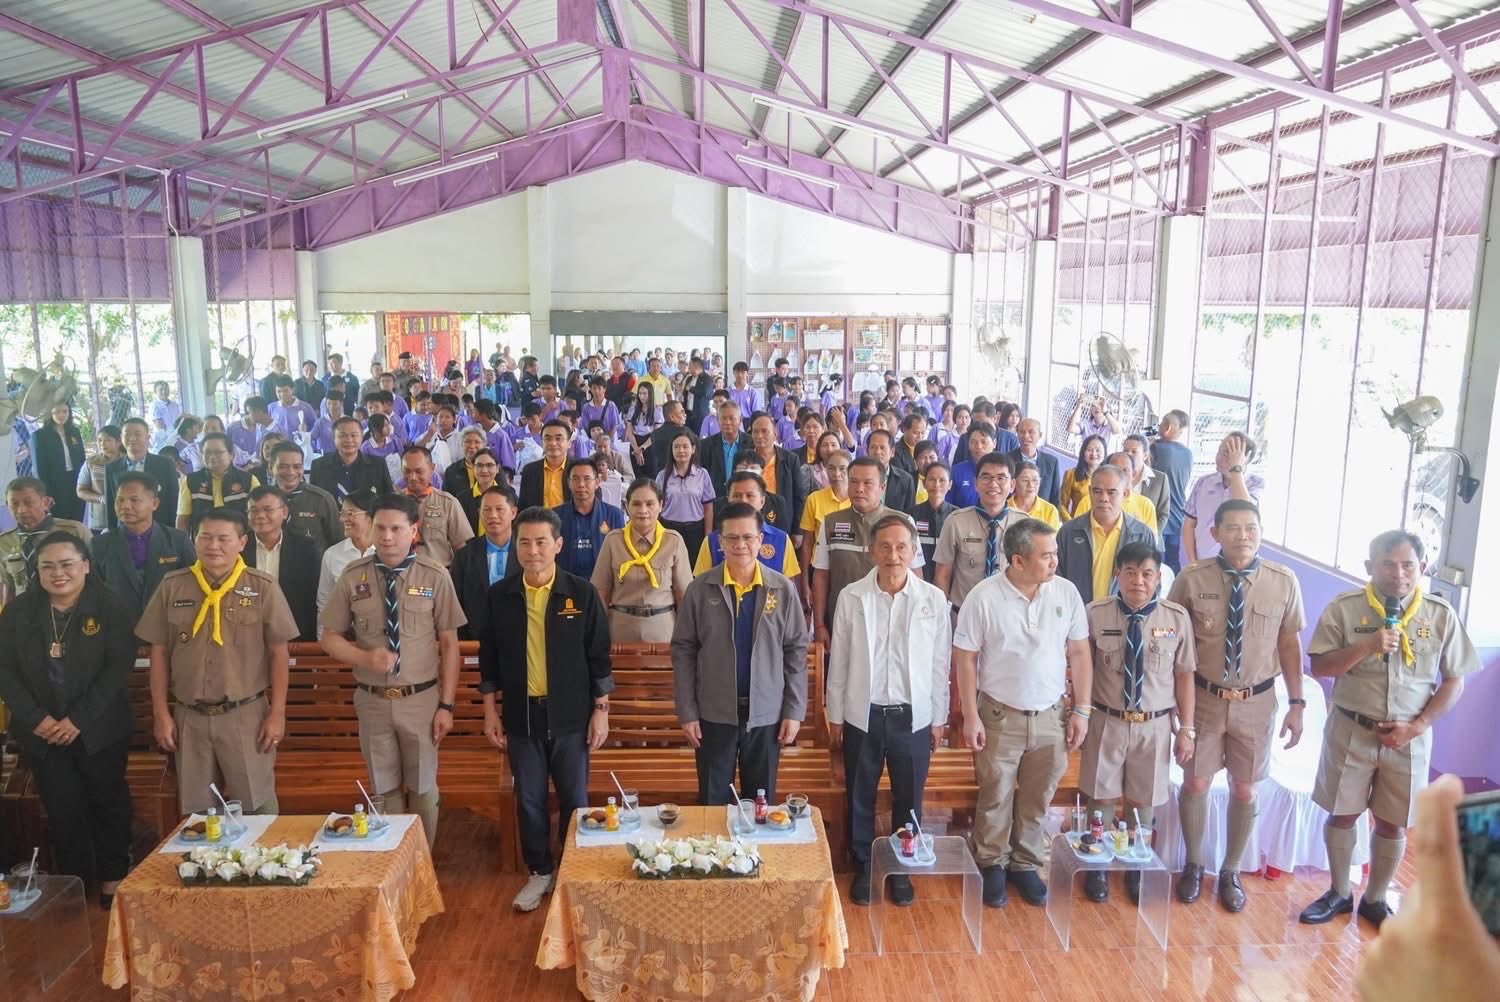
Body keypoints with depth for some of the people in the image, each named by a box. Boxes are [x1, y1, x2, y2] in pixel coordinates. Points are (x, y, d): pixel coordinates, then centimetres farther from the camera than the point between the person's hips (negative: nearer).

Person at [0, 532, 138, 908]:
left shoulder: (111, 607, -9)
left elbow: (119, 667, -13)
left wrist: (79, 719, -18)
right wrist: (35, 718, -12)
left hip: (100, 728, -2)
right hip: (42, 731, 2)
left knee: (108, 802, 10)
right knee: (63, 810, 9)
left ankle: (113, 877, 27)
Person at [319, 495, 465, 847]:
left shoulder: (435, 576, -9)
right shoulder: (353, 576, -4)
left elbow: (449, 643, -5)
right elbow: (330, 637, 3)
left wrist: (446, 704, -8)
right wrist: (365, 657, -18)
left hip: (421, 700, -1)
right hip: (372, 700, 2)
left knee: (423, 789, 13)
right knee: (385, 790, 17)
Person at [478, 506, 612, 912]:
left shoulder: (581, 592, -7)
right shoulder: (500, 594, 0)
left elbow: (598, 656, -2)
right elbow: (489, 657, 6)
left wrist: (601, 710, -4)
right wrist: (490, 711, 4)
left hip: (570, 715, -2)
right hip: (521, 714, 2)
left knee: (575, 799, 7)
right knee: (529, 800, 11)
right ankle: (539, 872, 29)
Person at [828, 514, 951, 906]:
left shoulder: (933, 599, -6)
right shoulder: (852, 597, -7)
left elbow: (940, 664, 1)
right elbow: (839, 661, 0)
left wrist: (938, 718, 4)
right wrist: (835, 715, 3)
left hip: (913, 715, 0)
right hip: (863, 714, 0)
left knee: (908, 799, 13)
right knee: (860, 797, 13)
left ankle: (902, 869, 33)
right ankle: (862, 868, 31)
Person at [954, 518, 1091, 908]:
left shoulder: (1066, 592, -5)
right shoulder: (983, 597, -14)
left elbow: (1079, 653, 2)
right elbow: (965, 659, -8)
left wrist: (1082, 710, 1)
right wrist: (970, 717, -10)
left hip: (1051, 715, 3)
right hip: (1000, 715, -2)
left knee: (1037, 798, 15)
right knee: (996, 796, 11)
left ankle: (1026, 865, 34)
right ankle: (992, 865, 31)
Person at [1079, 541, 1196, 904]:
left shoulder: (1177, 617, -9)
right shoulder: (1095, 613, -12)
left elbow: (1184, 675, -2)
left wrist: (1186, 729, 1)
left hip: (1154, 726, 1)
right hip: (1106, 721, -1)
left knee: (1142, 801, 16)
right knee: (1101, 796, 13)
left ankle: (1136, 868, 40)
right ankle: (1097, 866, 36)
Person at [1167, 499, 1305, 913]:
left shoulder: (1284, 582, -9)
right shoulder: (1192, 579, -13)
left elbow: (1290, 644, 0)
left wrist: (1296, 703, 0)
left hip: (1257, 702, 1)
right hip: (1203, 698, -1)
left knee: (1244, 791, 14)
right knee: (1195, 784, 11)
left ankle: (1230, 871, 37)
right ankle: (1193, 865, 35)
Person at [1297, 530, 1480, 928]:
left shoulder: (1441, 615, -5)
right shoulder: (1344, 607, -9)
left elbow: (1453, 681, 1)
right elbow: (1319, 667, -10)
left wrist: (1416, 726, -9)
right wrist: (1368, 646, -23)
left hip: (1408, 737, 1)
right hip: (1351, 731, -1)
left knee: (1392, 823, 11)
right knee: (1342, 814, 10)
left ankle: (1375, 900, 31)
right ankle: (1339, 894, 30)